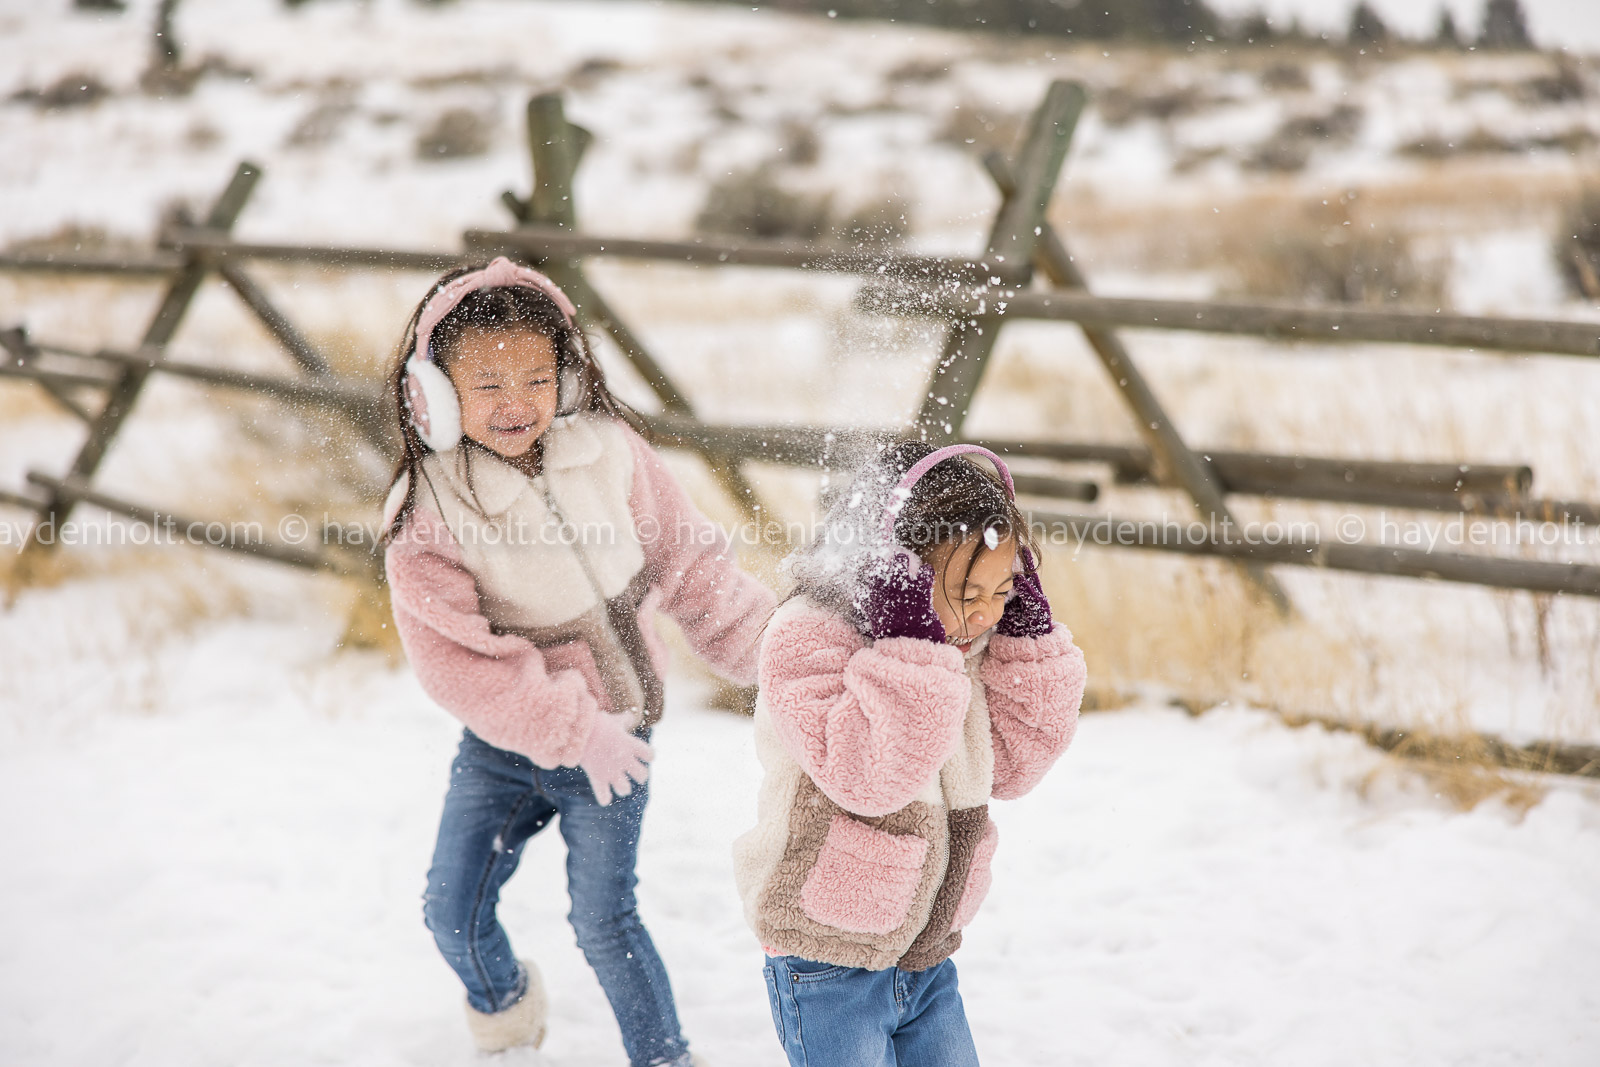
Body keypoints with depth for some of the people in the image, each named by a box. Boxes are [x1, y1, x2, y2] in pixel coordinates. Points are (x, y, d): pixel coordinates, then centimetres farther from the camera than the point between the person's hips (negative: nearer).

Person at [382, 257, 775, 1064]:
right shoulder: (428, 516, -18)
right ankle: (502, 1001, 38)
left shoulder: (606, 453, -9)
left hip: (614, 730, 0)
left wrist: (767, 648, 3)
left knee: (602, 920, -1)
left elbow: (687, 559, 3)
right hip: (501, 738, 0)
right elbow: (454, 660, -21)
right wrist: (571, 727, -23)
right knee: (452, 912, 5)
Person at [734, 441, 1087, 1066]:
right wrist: (909, 647, -32)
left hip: (928, 956, 7)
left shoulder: (960, 640, 5)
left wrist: (1028, 637, -2)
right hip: (829, 966, -7)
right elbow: (867, 778, -29)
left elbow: (1010, 764, 6)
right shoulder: (806, 637, -17)